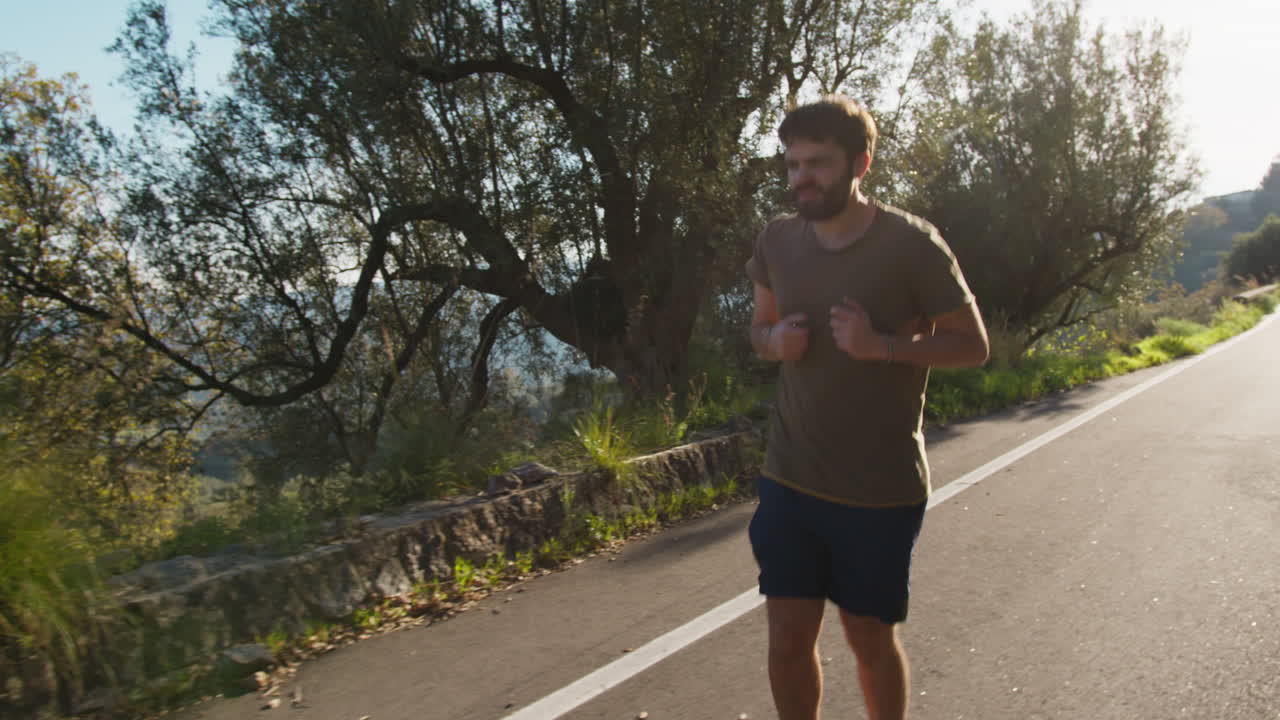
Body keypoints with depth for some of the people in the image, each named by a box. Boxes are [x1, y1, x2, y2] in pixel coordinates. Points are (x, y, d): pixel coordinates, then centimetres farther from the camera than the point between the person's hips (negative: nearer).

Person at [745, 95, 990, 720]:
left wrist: (882, 345, -23)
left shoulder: (911, 244, -12)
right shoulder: (777, 241, 2)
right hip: (790, 480, 4)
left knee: (870, 638, 12)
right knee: (787, 639, 8)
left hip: (881, 490, -3)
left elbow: (972, 344, -6)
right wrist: (775, 340, -9)